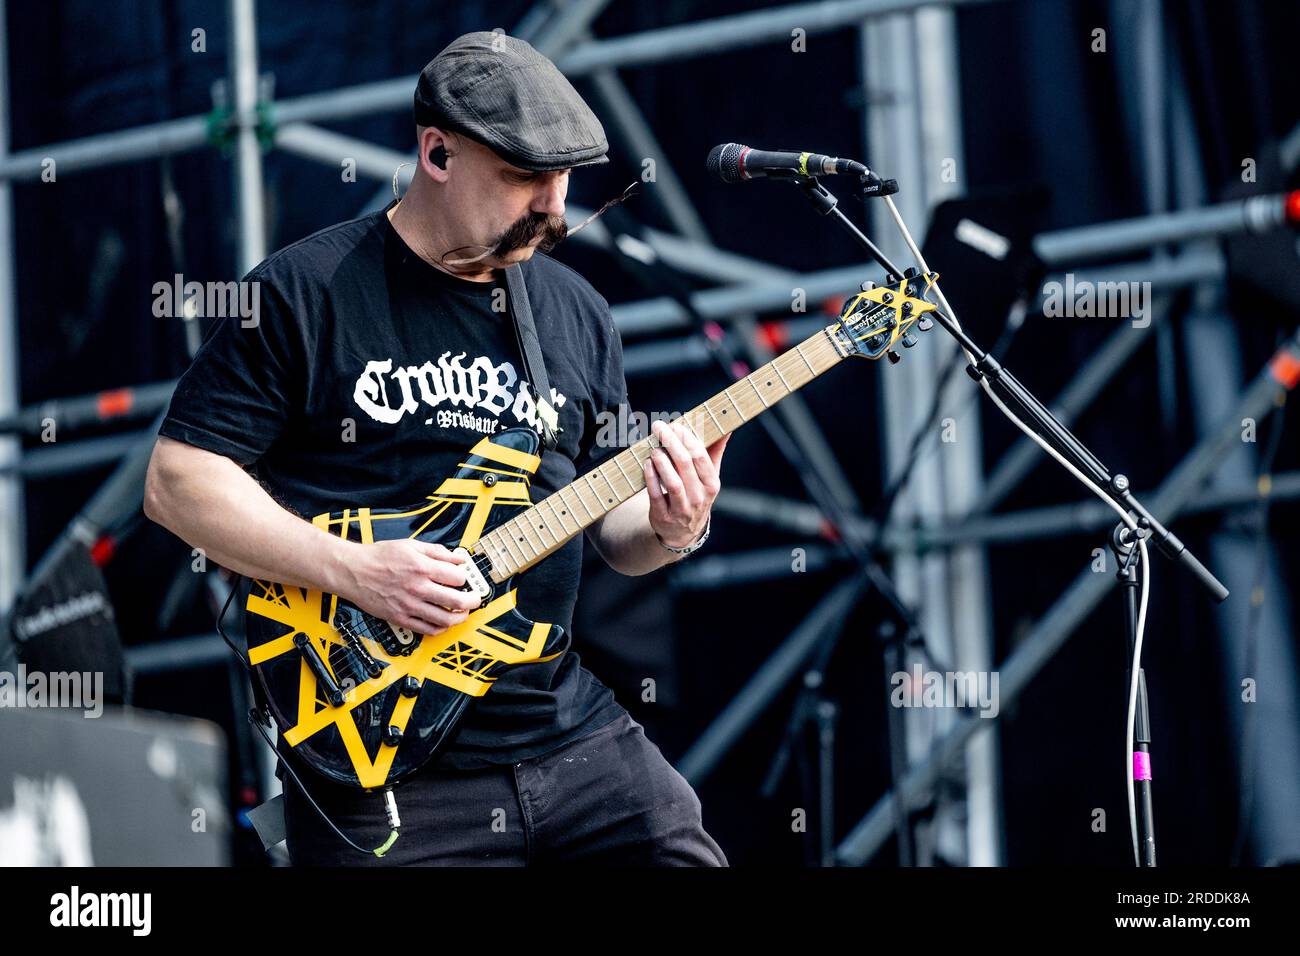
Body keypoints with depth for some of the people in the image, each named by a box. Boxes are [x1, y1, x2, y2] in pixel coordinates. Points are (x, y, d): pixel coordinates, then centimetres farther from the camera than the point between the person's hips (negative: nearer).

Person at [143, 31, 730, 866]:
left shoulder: (577, 312, 13)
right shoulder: (305, 292, -5)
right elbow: (179, 481, -8)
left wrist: (669, 530, -7)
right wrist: (354, 570, -18)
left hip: (575, 737, 5)